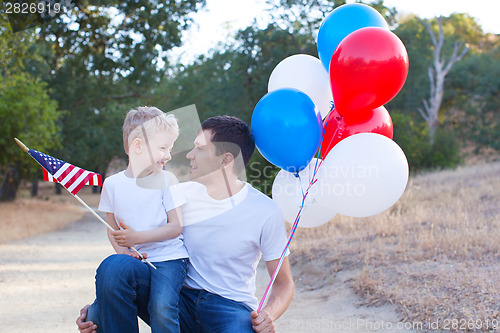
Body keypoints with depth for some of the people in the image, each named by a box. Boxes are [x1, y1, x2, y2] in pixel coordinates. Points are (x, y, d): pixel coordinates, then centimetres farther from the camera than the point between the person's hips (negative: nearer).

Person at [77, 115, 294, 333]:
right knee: (113, 266, -24)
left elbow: (284, 284, 2)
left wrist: (268, 315, -21)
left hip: (231, 308, -3)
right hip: (182, 302, 3)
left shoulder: (264, 211, -4)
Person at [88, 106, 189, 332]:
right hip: (132, 260, 3)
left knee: (162, 308, -25)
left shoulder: (166, 180, -1)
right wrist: (123, 252, -9)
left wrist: (137, 237, -16)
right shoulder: (112, 184, 6)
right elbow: (112, 229, 11)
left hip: (168, 257, -3)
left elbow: (176, 227, -5)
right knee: (106, 280, -23)